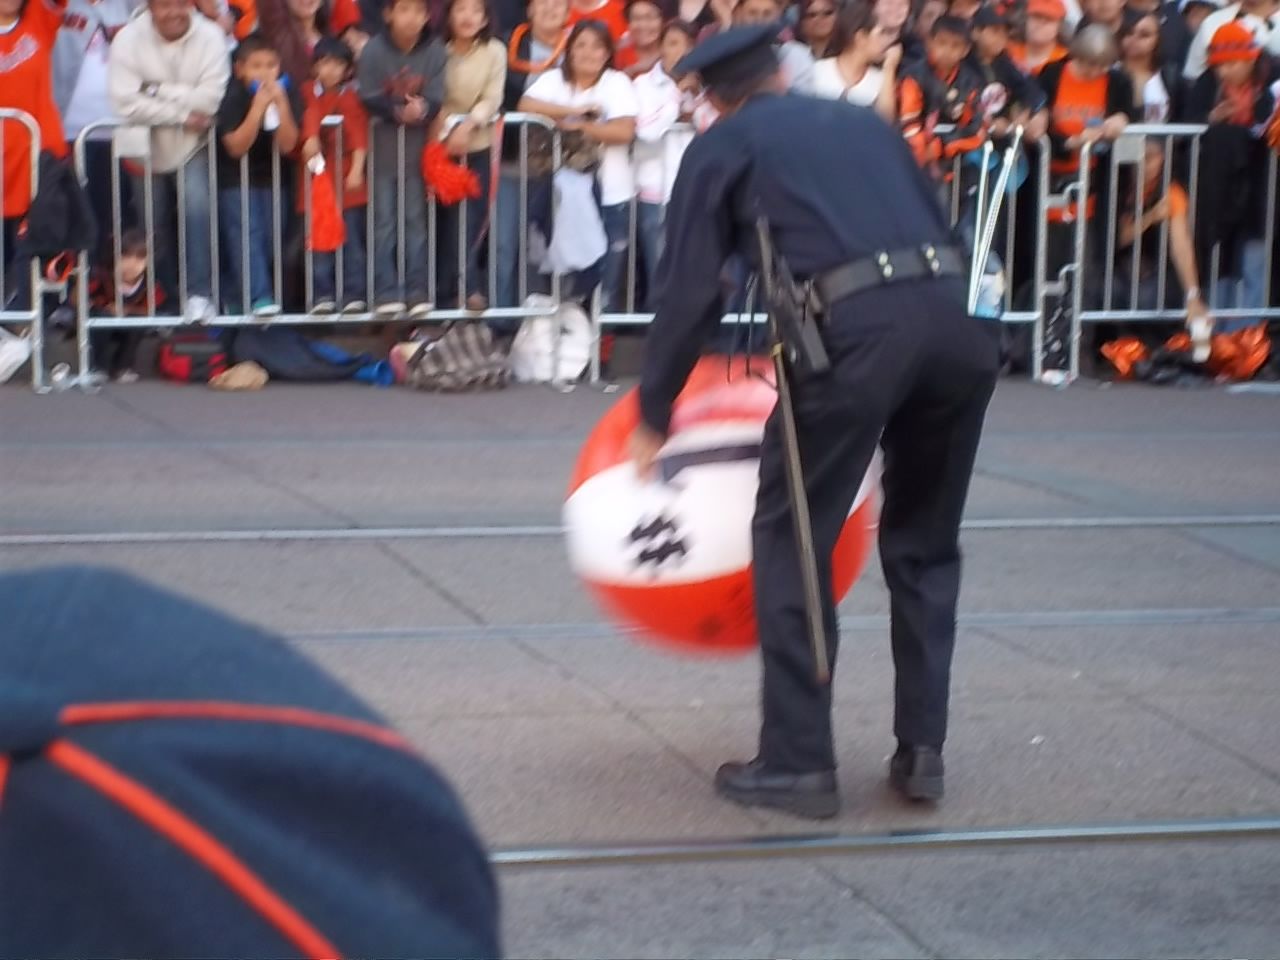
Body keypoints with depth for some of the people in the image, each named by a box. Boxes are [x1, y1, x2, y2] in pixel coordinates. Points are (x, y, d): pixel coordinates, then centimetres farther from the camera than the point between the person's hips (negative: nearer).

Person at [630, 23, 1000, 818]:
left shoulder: (722, 149, 17)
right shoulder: (864, 121, 29)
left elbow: (690, 291, 13)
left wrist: (653, 416, 21)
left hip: (857, 329, -5)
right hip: (959, 322, 5)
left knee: (791, 538, 10)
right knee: (925, 544, 20)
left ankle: (798, 763, 10)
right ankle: (922, 751, 21)